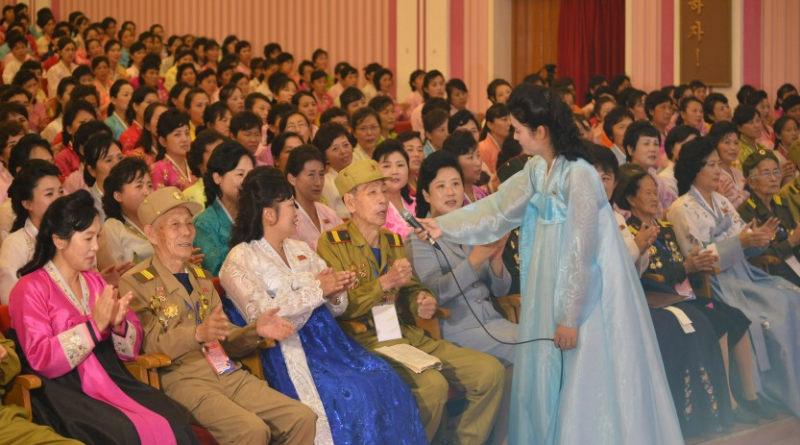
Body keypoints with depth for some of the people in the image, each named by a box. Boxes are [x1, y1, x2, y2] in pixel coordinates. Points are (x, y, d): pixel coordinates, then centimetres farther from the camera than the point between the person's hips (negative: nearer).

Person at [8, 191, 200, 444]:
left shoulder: (95, 281, 18)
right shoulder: (30, 289, -1)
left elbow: (131, 350, 16)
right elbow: (41, 359, -12)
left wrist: (119, 324, -7)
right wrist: (95, 325, -17)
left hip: (112, 380, 6)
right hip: (66, 393, -6)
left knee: (176, 423, -21)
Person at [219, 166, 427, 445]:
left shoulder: (301, 250, 19)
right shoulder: (240, 260, -2)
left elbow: (334, 308, 18)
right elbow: (263, 317, -16)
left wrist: (336, 294, -6)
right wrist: (316, 290, -15)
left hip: (325, 338, 7)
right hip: (288, 351, -6)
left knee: (386, 383, -17)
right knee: (351, 396, -27)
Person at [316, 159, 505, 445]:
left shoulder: (393, 241, 19)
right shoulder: (332, 243, -2)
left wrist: (421, 302, 3)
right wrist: (384, 283, -19)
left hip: (404, 334, 7)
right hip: (364, 339, -7)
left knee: (491, 371, -7)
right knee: (432, 384, -33)